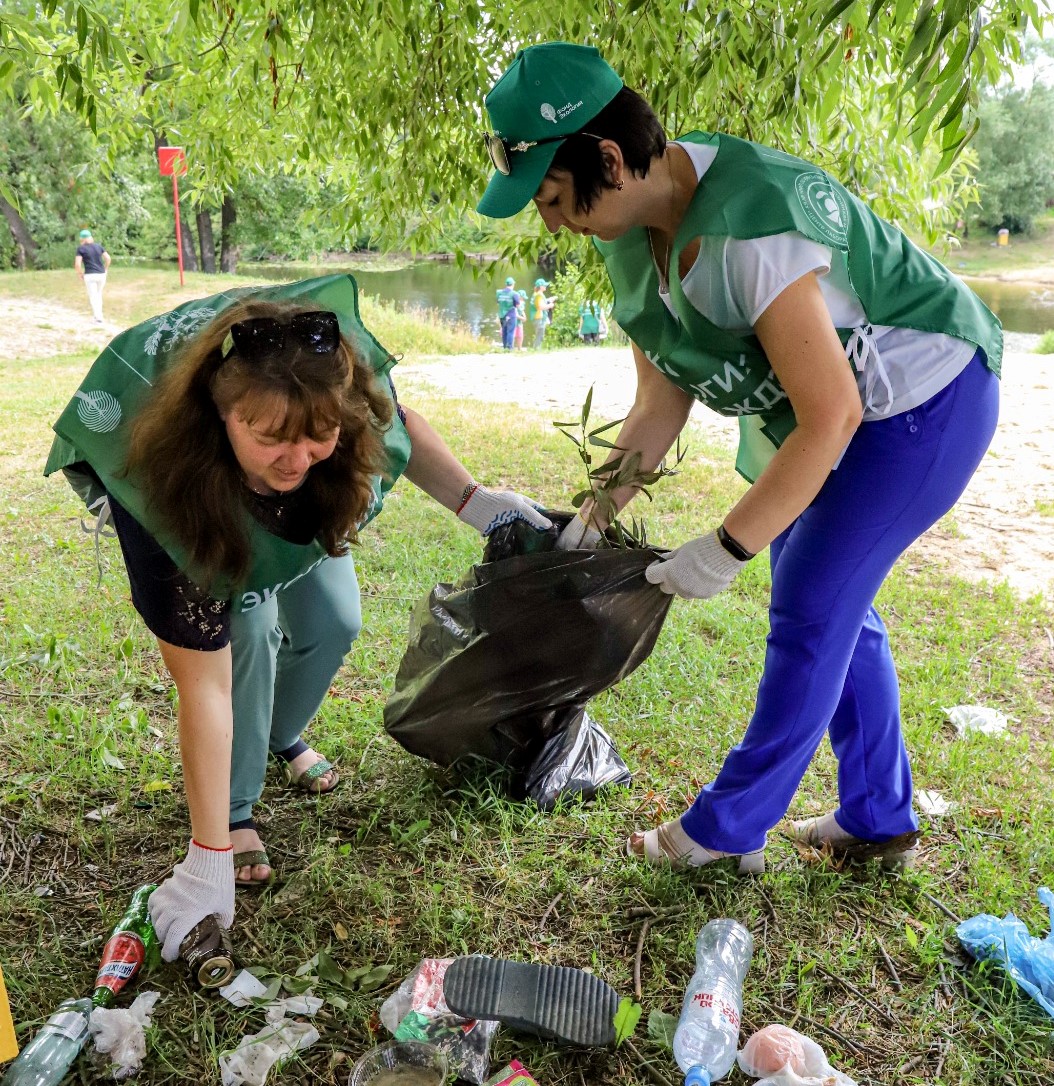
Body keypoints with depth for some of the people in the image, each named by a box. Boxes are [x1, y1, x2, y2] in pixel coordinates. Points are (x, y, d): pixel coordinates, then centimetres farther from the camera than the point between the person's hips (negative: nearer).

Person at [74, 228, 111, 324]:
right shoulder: (98, 246, 7)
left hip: (90, 275, -4)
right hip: (101, 274, 4)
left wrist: (80, 275, 2)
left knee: (93, 297, 1)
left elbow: (77, 264, -12)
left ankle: (99, 318, -5)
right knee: (99, 294, 22)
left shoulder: (81, 248, -5)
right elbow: (108, 258, 6)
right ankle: (98, 313, 25)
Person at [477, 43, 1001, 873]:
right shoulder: (634, 233, -6)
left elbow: (830, 415, -32)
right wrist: (594, 517, -4)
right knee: (832, 603, 13)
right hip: (830, 405, 9)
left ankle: (727, 829, 12)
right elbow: (661, 404, 0)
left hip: (923, 400, -9)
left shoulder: (750, 225, -35)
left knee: (810, 609, -6)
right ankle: (881, 821, 29)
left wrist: (726, 551, -27)